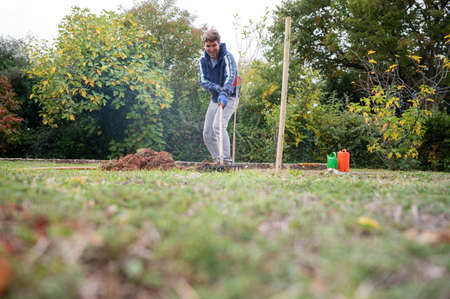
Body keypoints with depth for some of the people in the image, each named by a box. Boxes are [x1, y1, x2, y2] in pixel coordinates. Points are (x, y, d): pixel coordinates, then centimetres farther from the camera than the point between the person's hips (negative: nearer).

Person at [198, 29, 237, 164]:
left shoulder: (227, 57, -18)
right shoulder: (203, 60, -1)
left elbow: (230, 76, -34)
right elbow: (202, 80, -9)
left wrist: (224, 93, -52)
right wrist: (216, 87, -30)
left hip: (228, 97, -6)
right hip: (214, 99, 7)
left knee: (218, 125, -27)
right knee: (207, 135, 6)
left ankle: (226, 160, -27)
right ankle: (217, 160, 20)